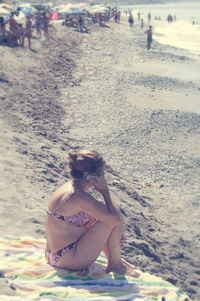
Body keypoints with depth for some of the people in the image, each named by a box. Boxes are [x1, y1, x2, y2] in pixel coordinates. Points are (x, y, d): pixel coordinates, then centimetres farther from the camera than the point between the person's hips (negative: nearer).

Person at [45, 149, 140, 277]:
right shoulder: (78, 197, -25)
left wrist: (114, 237, 4)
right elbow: (116, 218, -26)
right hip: (69, 261, -10)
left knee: (105, 215, 19)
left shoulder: (69, 187, 5)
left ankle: (113, 258, 22)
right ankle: (115, 265, 6)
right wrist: (105, 191, -12)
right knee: (112, 217, -12)